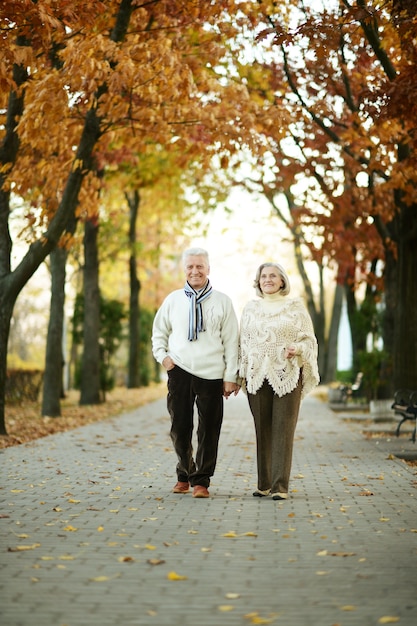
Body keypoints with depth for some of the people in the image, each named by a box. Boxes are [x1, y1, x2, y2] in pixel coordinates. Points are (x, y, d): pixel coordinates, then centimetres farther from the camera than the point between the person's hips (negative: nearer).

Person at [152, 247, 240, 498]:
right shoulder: (173, 299, 8)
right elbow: (159, 331, 19)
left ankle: (201, 480, 11)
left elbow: (231, 341, 2)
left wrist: (231, 376, -2)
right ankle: (184, 474, 24)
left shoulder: (222, 301, 4)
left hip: (212, 374, -1)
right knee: (180, 428, 6)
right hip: (180, 371, 2)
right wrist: (162, 356, 2)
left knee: (209, 431, 0)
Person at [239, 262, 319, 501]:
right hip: (257, 375, 3)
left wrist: (297, 348, -17)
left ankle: (281, 486, -8)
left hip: (287, 375, -3)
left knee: (283, 429, -7)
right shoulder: (251, 308, 13)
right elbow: (244, 342, 16)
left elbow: (309, 339, 3)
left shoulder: (295, 306, 5)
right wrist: (241, 374, 10)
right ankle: (264, 483, 12)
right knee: (262, 430, 4)